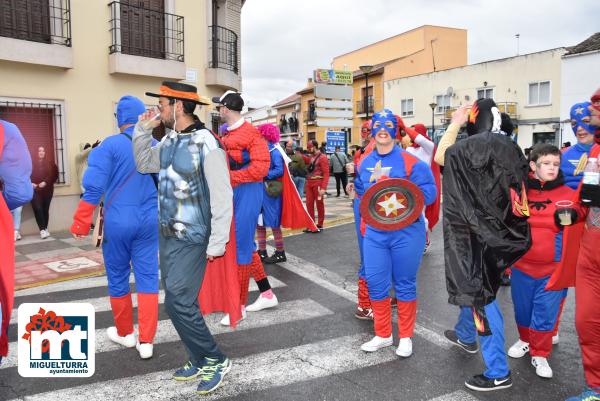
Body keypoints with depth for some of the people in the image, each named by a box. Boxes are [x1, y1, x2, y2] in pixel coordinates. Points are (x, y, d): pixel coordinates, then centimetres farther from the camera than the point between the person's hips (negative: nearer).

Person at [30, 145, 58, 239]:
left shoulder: (50, 163, 5)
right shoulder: (32, 162, -1)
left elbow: (54, 174, 1)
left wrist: (46, 182, -10)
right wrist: (30, 183, -12)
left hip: (47, 190, 2)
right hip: (35, 190, -2)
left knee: (45, 209, 6)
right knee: (38, 209, -11)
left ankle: (45, 229, 16)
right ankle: (42, 230, -8)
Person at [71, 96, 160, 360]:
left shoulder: (111, 145, -9)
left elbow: (94, 187, -14)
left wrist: (81, 223, -8)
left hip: (117, 222, -3)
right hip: (149, 222, 3)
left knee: (118, 278, 14)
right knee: (148, 277, 7)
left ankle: (125, 333, 30)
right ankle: (146, 341, 7)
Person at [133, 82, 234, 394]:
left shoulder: (206, 144, -17)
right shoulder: (168, 140, 7)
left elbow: (221, 196, -18)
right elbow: (143, 164, 22)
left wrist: (217, 243, -18)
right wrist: (143, 128, 9)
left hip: (191, 239, -8)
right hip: (166, 235, 8)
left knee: (179, 303, -10)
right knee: (178, 301, 13)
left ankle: (215, 360, 10)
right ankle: (200, 361, 28)